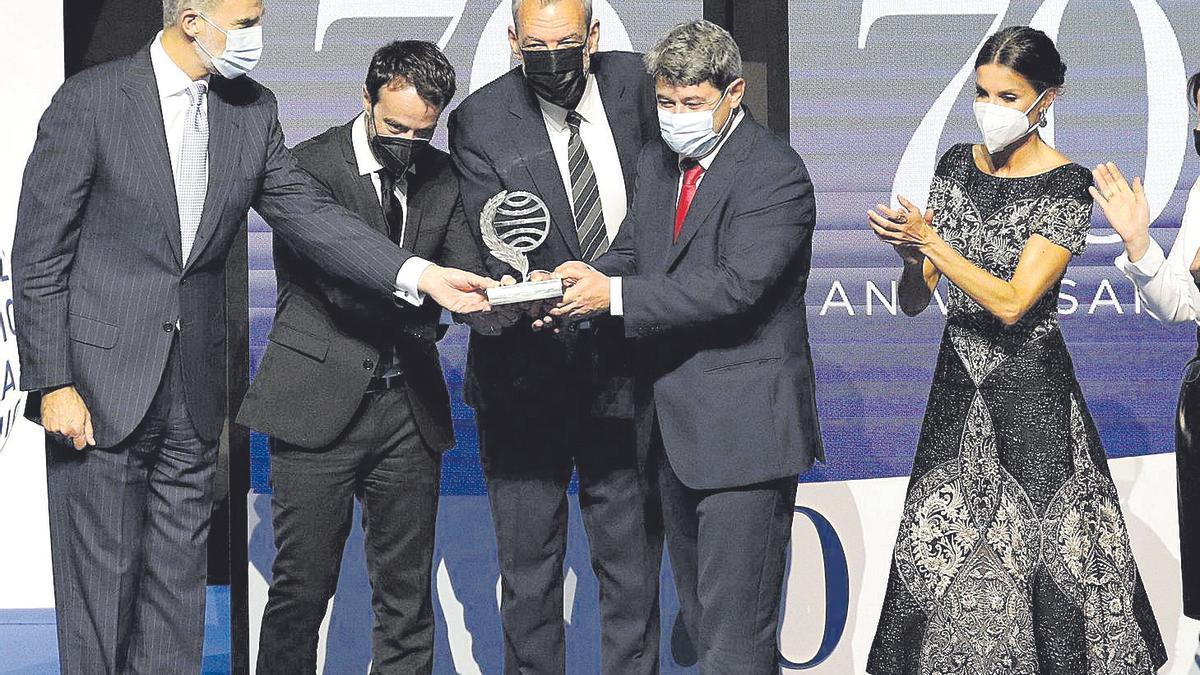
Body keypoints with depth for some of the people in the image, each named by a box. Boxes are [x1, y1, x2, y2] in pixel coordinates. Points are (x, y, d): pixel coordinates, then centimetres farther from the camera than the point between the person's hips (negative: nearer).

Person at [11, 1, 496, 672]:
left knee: (179, 580, 10)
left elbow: (308, 213, 1)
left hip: (195, 391, 5)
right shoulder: (89, 102, -10)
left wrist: (419, 274, -13)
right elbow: (39, 258, -8)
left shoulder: (253, 110, 6)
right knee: (101, 579, 0)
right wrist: (54, 385, -12)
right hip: (101, 383, -5)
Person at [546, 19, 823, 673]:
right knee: (698, 613, 18)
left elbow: (736, 285, -23)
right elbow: (631, 253, 13)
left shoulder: (775, 173, -14)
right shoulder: (657, 162, 13)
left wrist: (617, 295, -24)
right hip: (674, 423, 9)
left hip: (743, 425, -9)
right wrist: (588, 279, -10)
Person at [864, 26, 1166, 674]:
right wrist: (911, 260, -19)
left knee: (1037, 557, 0)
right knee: (937, 556, 5)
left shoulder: (1067, 186, -11)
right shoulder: (956, 164, 4)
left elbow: (1011, 302, -19)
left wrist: (929, 239, -20)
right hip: (958, 385, 5)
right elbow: (913, 303, 3)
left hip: (1031, 391, -4)